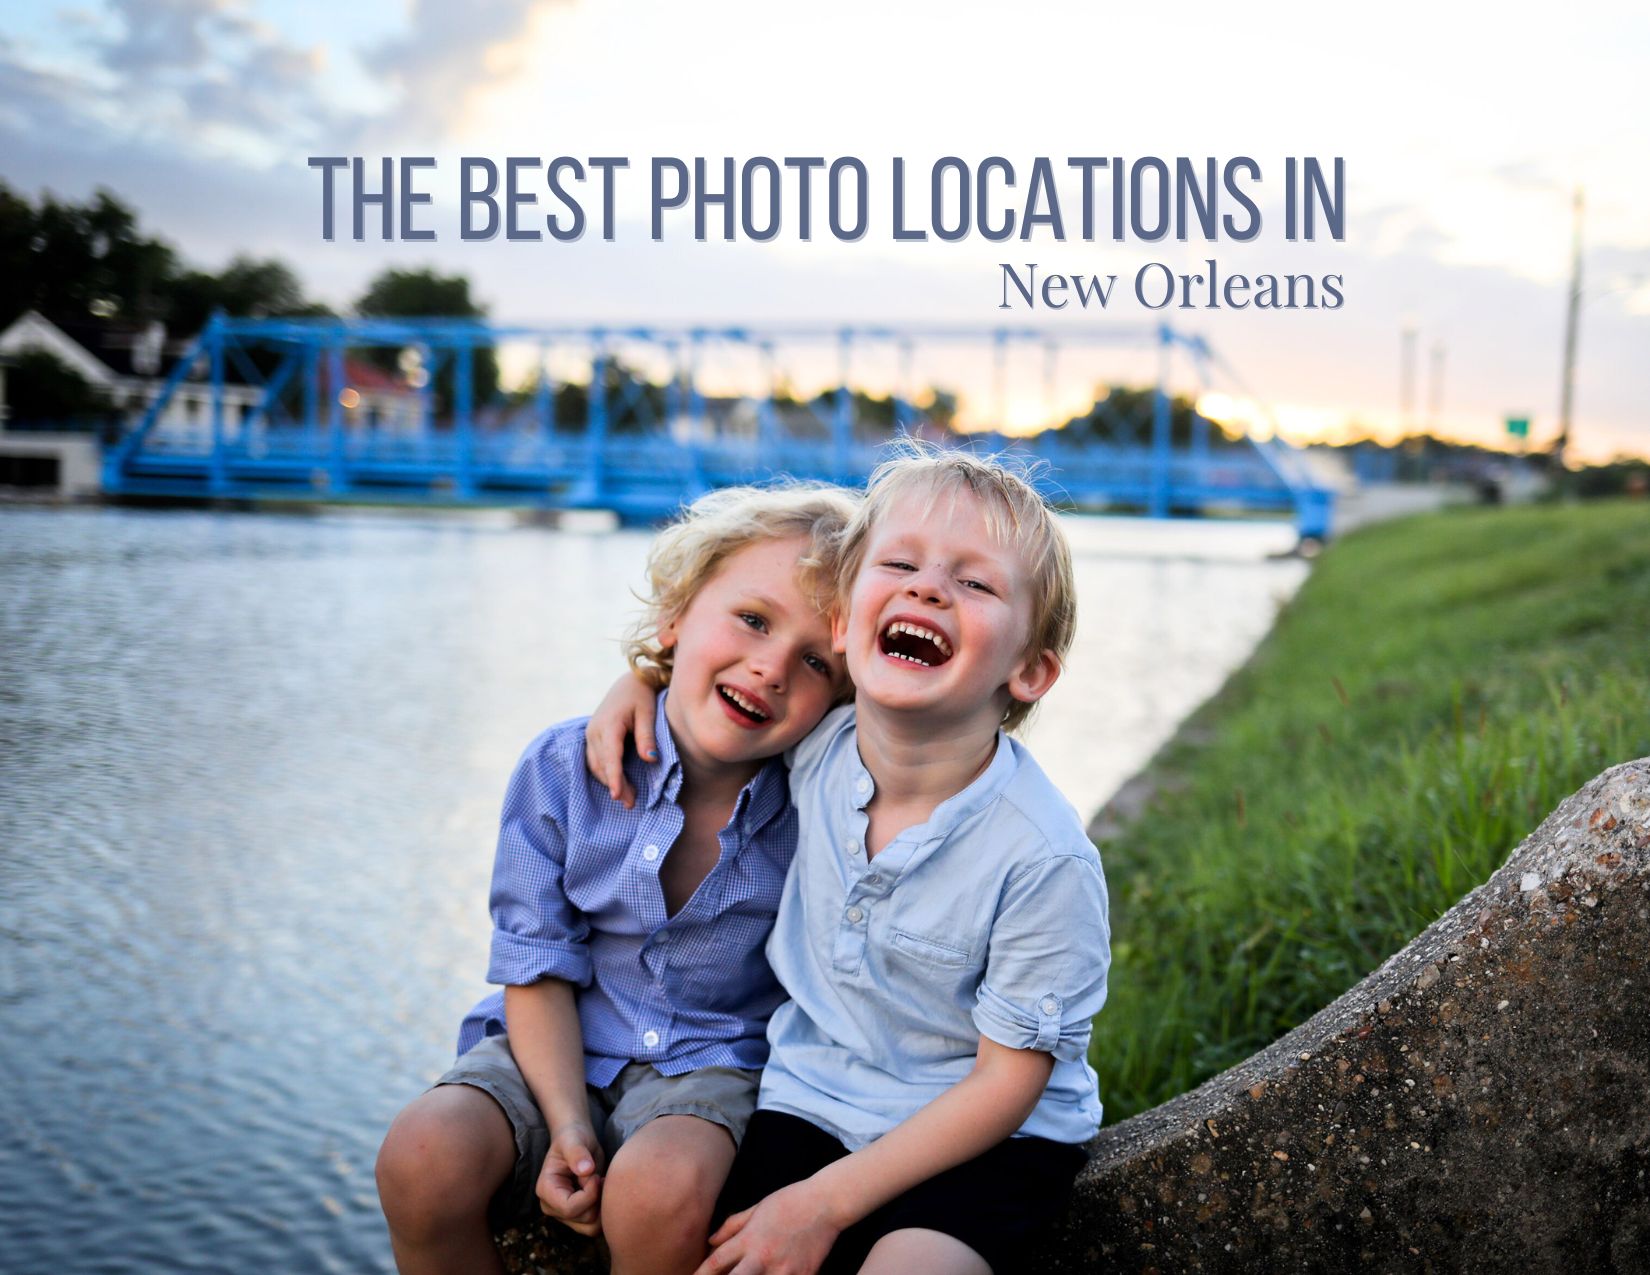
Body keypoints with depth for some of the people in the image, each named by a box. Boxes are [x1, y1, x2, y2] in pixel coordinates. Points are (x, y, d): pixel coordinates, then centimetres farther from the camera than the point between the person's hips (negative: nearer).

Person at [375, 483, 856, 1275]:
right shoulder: (567, 768, -9)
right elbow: (539, 970, -5)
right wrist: (567, 1125, -15)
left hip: (716, 1065, -1)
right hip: (559, 1052, 2)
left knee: (662, 1189, -34)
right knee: (421, 1159, -24)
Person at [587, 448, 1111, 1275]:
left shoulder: (1046, 859, -24)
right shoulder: (816, 748, -9)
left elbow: (1007, 1080, -15)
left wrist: (826, 1200, -18)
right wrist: (644, 673, -3)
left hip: (990, 1137, -4)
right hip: (813, 1099, 4)